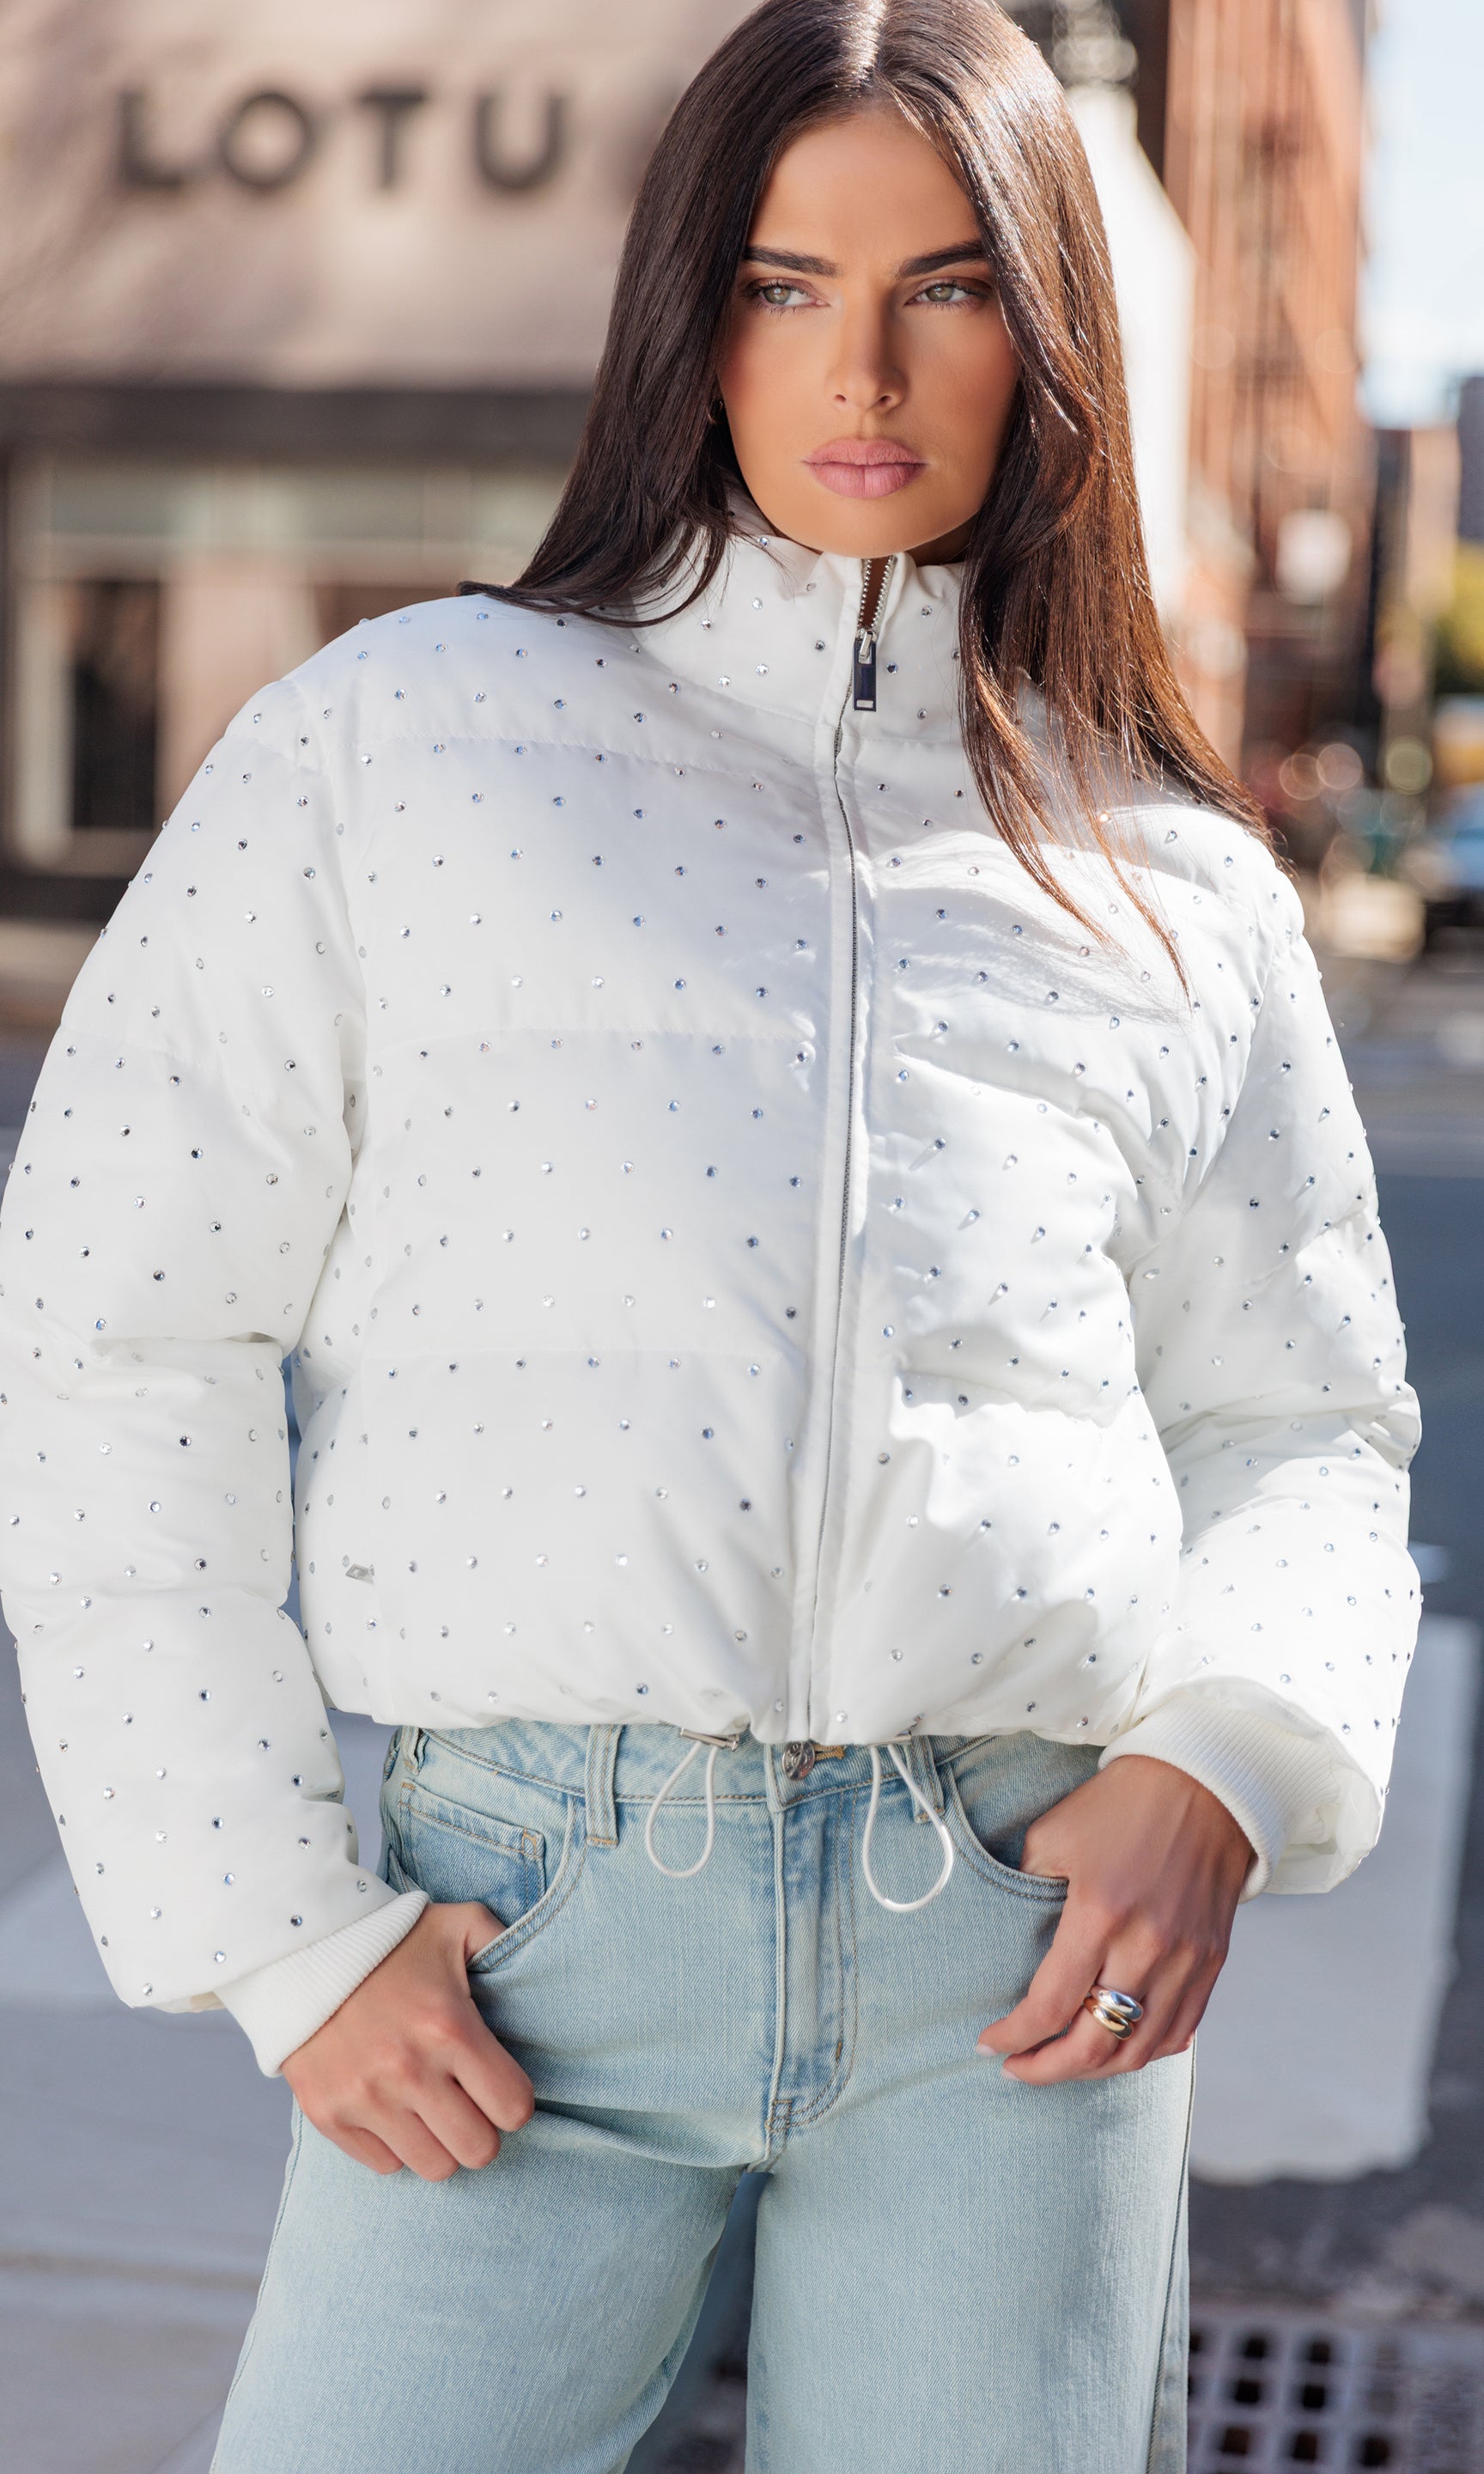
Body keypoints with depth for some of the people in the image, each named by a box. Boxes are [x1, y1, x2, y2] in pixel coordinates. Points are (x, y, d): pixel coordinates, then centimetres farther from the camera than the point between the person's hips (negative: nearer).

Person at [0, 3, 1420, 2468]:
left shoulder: (1181, 884, 13)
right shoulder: (396, 738, 6)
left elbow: (1303, 1416, 18)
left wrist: (1227, 1765, -3)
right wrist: (285, 1935, -2)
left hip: (1018, 1944, 2)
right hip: (536, 1920, -1)